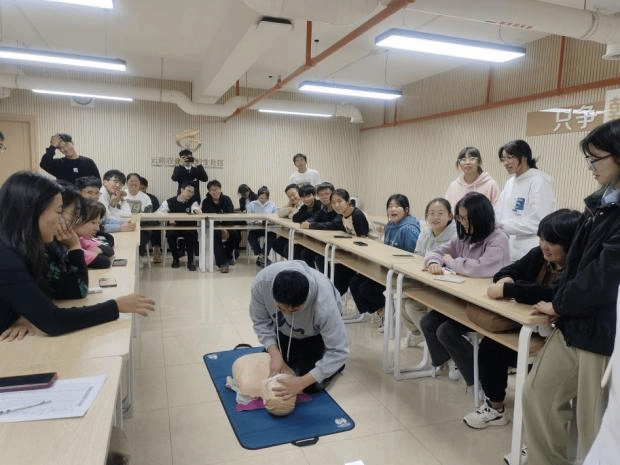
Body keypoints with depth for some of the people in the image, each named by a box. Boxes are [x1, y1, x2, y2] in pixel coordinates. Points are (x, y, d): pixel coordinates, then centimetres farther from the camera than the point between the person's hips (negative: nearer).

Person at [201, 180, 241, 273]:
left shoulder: (226, 200, 2)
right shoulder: (206, 202, -1)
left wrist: (226, 229, -28)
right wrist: (221, 229, -28)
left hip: (227, 226, 2)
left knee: (236, 235, -26)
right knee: (216, 235, -34)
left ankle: (228, 255, 4)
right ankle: (222, 263, -34)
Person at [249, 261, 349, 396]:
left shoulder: (324, 303, -44)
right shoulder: (262, 282, -35)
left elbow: (338, 351, -35)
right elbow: (260, 321, -16)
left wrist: (302, 382, -38)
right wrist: (274, 354, -28)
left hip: (315, 334, -3)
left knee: (311, 386, -11)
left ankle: (335, 365, 18)